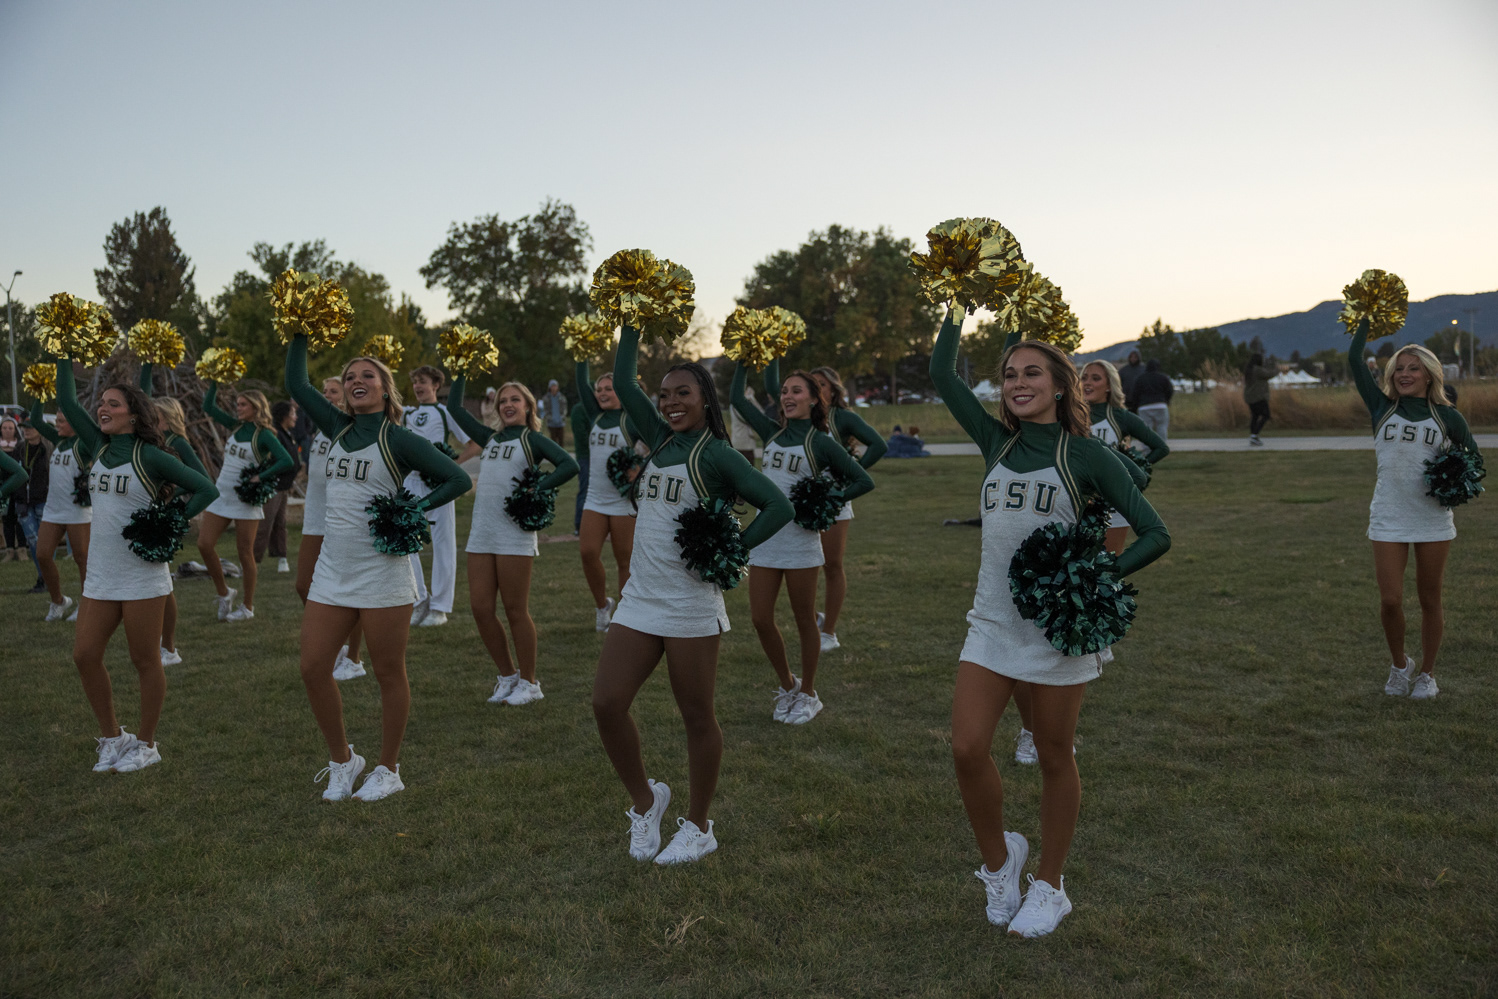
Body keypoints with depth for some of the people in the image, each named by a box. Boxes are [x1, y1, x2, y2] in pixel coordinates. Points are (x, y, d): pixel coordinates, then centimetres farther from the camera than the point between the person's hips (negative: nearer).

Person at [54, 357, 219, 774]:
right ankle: (112, 737, 21)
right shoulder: (100, 446, 9)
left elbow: (206, 489, -10)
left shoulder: (150, 456, -8)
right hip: (101, 574, 6)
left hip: (142, 575, -6)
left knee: (145, 660, 3)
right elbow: (66, 401, 10)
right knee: (85, 655, 5)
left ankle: (145, 744, 16)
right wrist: (65, 358, 7)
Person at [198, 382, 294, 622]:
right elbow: (208, 407, 11)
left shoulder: (264, 435, -10)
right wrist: (214, 383, 2)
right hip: (221, 494, 6)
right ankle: (224, 593, 17)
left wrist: (260, 477, -21)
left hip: (245, 500, -6)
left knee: (245, 552, 0)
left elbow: (287, 461, -21)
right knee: (204, 544, 0)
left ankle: (247, 607, 11)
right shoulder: (236, 426, 9)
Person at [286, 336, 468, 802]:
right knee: (313, 668, 4)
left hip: (383, 574, -6)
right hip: (332, 572, 6)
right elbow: (295, 382, 15)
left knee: (388, 673, 5)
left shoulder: (398, 439, -5)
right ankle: (342, 761, 23)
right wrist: (301, 332, 10)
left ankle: (387, 769, 20)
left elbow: (458, 479, -8)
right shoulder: (339, 429, 11)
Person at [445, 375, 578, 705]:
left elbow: (570, 465, -12)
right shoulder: (489, 439, 18)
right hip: (481, 534, 6)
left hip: (514, 535, -6)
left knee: (516, 611, -1)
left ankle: (528, 683, 12)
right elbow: (454, 406, 20)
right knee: (480, 608, 4)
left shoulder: (533, 440, 3)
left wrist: (536, 489, -16)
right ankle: (507, 676, 20)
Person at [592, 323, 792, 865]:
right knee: (606, 703, 1)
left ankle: (698, 827, 22)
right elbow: (622, 382, 12)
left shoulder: (717, 453, -8)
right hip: (639, 598, 6)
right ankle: (645, 800, 23)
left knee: (697, 718, 6)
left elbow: (778, 506, -15)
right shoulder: (662, 439, 11)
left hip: (690, 604, -6)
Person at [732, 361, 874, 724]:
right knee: (760, 618, 3)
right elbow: (737, 396, 12)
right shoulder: (773, 433, 10)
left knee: (804, 619, 6)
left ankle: (808, 695, 22)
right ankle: (787, 685, 25)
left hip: (800, 540, -4)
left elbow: (865, 481, -5)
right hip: (765, 538, 5)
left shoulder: (821, 442, -3)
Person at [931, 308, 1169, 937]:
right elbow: (942, 373, 4)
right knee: (967, 749, -6)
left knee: (1053, 757, 9)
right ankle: (998, 859, 21)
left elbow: (1155, 534, -5)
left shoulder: (1086, 454, -3)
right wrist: (958, 308, 1)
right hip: (992, 622, 3)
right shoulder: (997, 442, 8)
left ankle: (1049, 886, 27)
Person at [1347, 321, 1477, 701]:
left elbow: (1471, 452, 15)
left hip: (1434, 520, 0)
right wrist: (1367, 319, 4)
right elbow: (1354, 360, 1)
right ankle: (1399, 665, 21)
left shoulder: (1447, 417, 4)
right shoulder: (1382, 409, 4)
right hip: (1388, 520, 0)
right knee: (1390, 600, -5)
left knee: (1429, 600, 9)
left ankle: (1427, 673, 25)